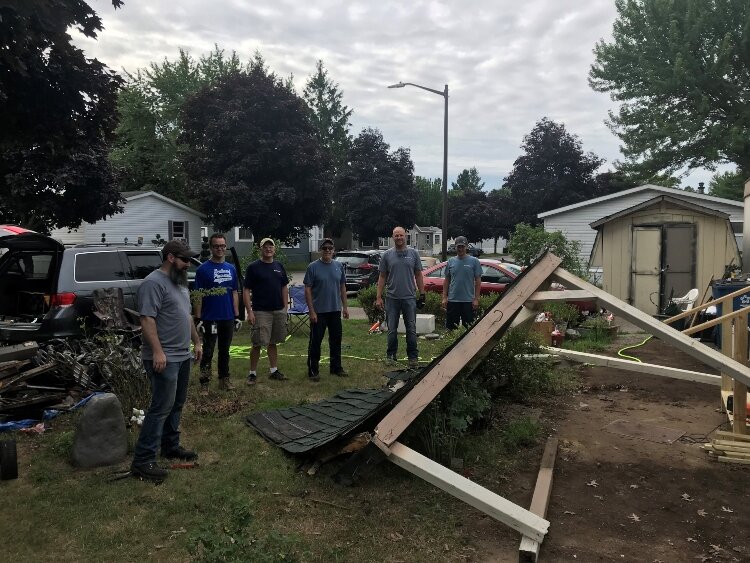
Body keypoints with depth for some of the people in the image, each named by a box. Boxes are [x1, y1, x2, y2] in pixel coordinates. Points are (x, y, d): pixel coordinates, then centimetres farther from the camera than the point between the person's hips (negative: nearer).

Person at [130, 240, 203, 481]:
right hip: (164, 358, -10)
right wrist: (157, 351, -27)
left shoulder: (179, 283, 15)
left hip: (183, 356, 10)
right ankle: (143, 460, -2)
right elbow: (147, 319, -22)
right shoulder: (154, 283, -16)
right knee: (161, 407, -8)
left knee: (176, 405, 16)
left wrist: (197, 341, 22)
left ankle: (171, 447, 28)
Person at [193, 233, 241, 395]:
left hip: (228, 318, 4)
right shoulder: (203, 269, -5)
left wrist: (237, 316, 7)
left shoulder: (231, 269, 8)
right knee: (208, 352, 1)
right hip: (210, 319, -4)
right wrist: (198, 319, -11)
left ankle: (224, 379, 25)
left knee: (225, 350, 14)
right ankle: (204, 384, 7)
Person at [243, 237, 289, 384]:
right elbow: (246, 291, -7)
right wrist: (250, 312, -14)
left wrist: (285, 307, 8)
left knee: (272, 342, 14)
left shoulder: (279, 266, 11)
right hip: (261, 311, -5)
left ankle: (274, 370, 21)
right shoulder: (253, 267, -4)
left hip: (279, 311, 5)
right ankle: (252, 373, 8)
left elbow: (284, 288, 16)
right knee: (257, 344, -4)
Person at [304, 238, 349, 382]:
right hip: (319, 311, -4)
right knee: (315, 341, 2)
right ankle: (313, 370, 11)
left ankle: (336, 367, 26)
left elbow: (342, 287, 12)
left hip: (335, 310, 5)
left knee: (336, 340, 13)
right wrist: (311, 311, -14)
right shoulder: (313, 267, -8)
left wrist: (345, 307, 8)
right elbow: (307, 290, -9)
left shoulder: (339, 266, 6)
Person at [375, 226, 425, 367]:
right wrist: (378, 297, -2)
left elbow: (418, 275, 7)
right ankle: (391, 355, 19)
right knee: (392, 330, 7)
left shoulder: (413, 254, 5)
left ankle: (413, 356, 11)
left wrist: (422, 295, 2)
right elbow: (382, 277, 5)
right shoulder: (387, 255, 4)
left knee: (411, 329, 3)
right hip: (392, 298, 0)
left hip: (409, 297, 0)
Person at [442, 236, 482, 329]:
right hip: (452, 300, 3)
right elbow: (447, 280, 10)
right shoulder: (451, 261, 8)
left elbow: (478, 281, -1)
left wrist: (476, 299, -7)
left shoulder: (474, 261, 0)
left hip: (468, 300, -2)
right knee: (451, 328, 8)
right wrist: (444, 297, 3)